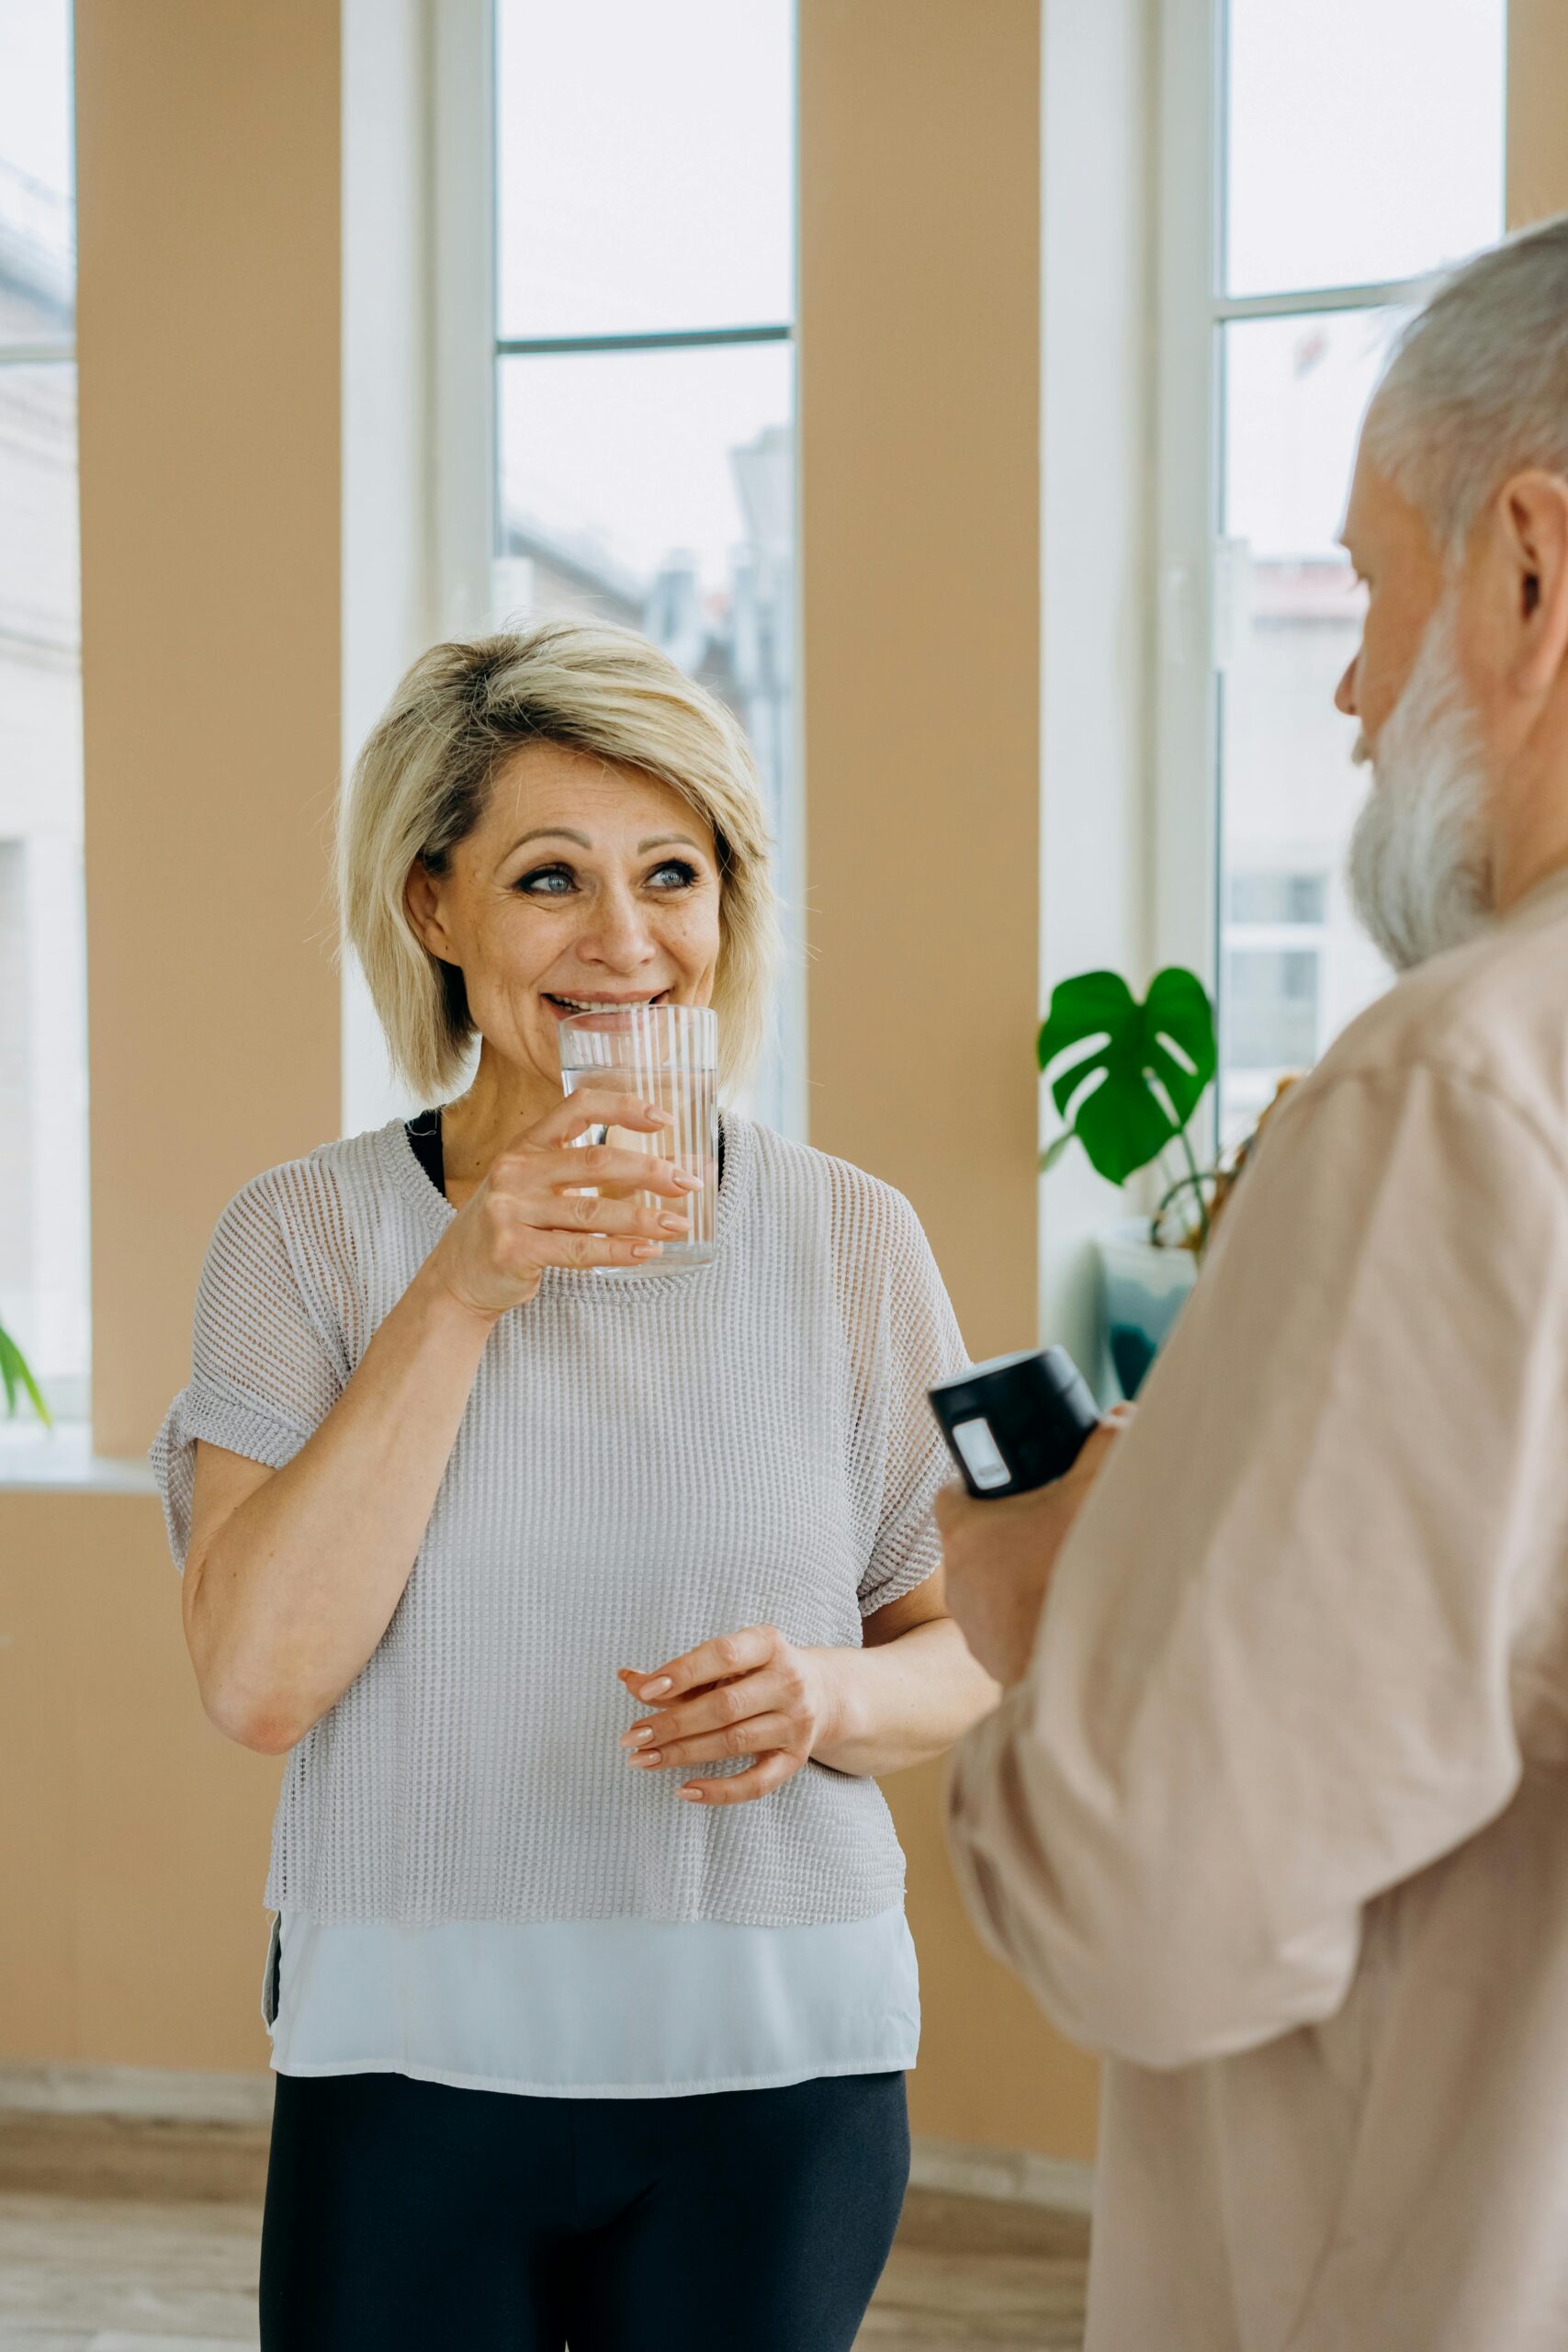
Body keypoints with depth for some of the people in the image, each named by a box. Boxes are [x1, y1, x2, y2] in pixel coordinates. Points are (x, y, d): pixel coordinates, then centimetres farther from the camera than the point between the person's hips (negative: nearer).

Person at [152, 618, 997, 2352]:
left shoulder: (851, 1243, 1)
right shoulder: (307, 1235, -3)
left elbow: (971, 1657, 7)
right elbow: (255, 1681, -13)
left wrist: (833, 1703, -15)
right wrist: (460, 1295, -18)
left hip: (776, 2070, 1)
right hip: (413, 2060, -1)